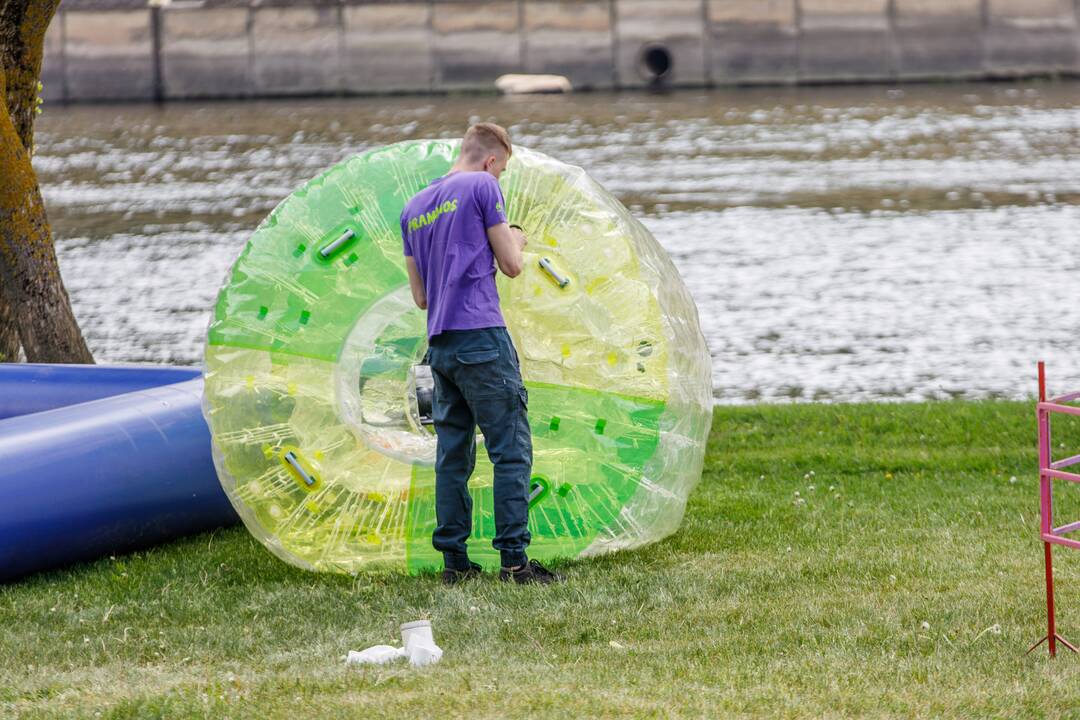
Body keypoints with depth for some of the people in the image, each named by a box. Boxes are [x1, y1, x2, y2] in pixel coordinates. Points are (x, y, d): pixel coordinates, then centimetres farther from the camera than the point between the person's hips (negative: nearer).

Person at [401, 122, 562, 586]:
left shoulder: (414, 208, 18)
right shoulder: (483, 187, -1)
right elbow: (511, 264, 0)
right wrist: (516, 242, 21)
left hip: (440, 346, 7)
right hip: (483, 338, -7)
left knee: (453, 455, 9)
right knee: (511, 449, -5)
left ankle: (454, 560, 7)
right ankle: (514, 559, -11)